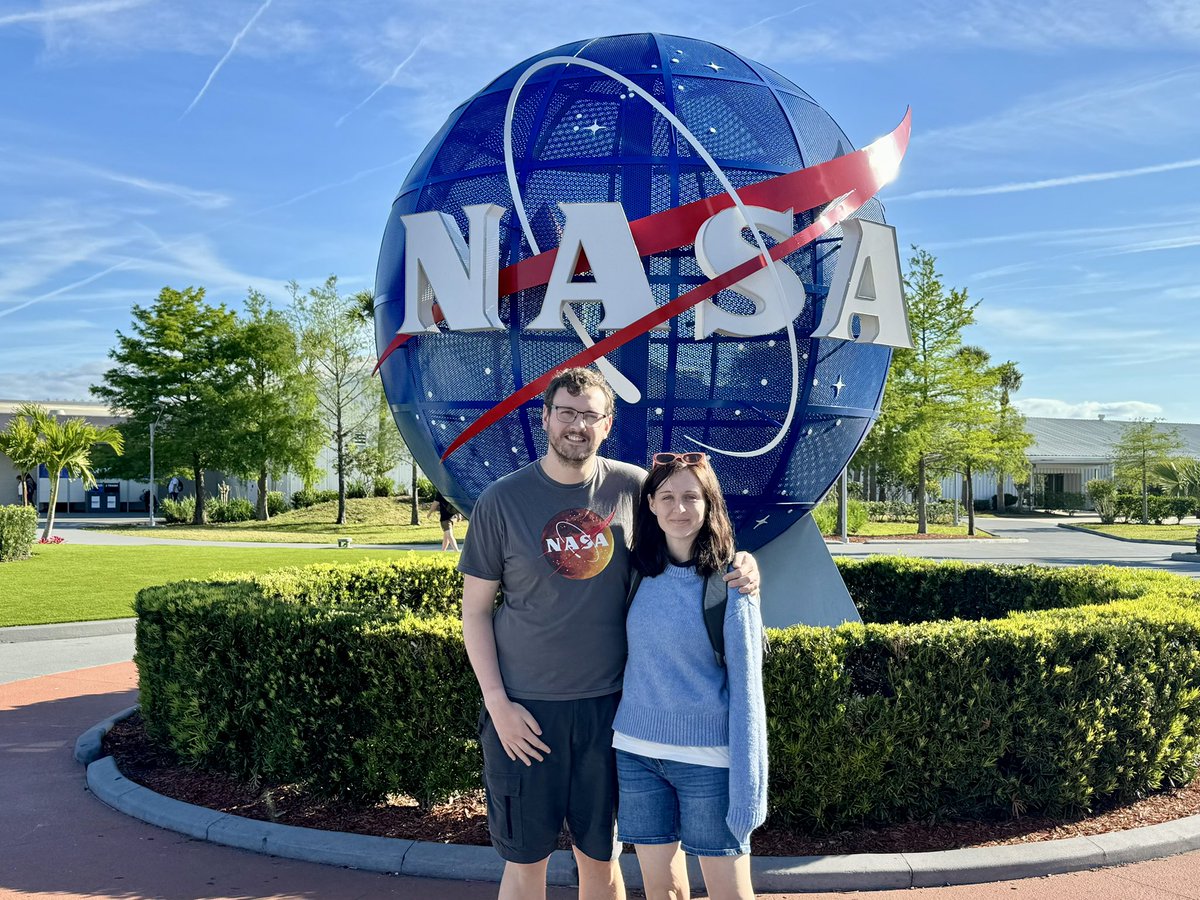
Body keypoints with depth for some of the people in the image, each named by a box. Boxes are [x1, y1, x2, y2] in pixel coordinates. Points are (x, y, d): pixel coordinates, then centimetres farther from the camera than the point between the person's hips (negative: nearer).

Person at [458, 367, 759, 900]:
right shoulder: (501, 501, -5)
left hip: (607, 705, 2)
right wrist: (497, 702, -9)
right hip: (525, 708, -1)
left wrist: (740, 565, -10)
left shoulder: (633, 488, -1)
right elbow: (475, 609, -1)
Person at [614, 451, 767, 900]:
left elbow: (745, 686, -8)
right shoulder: (639, 572, 2)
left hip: (707, 758, -4)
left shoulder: (729, 582, -9)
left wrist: (746, 781, -11)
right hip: (635, 752, 4)